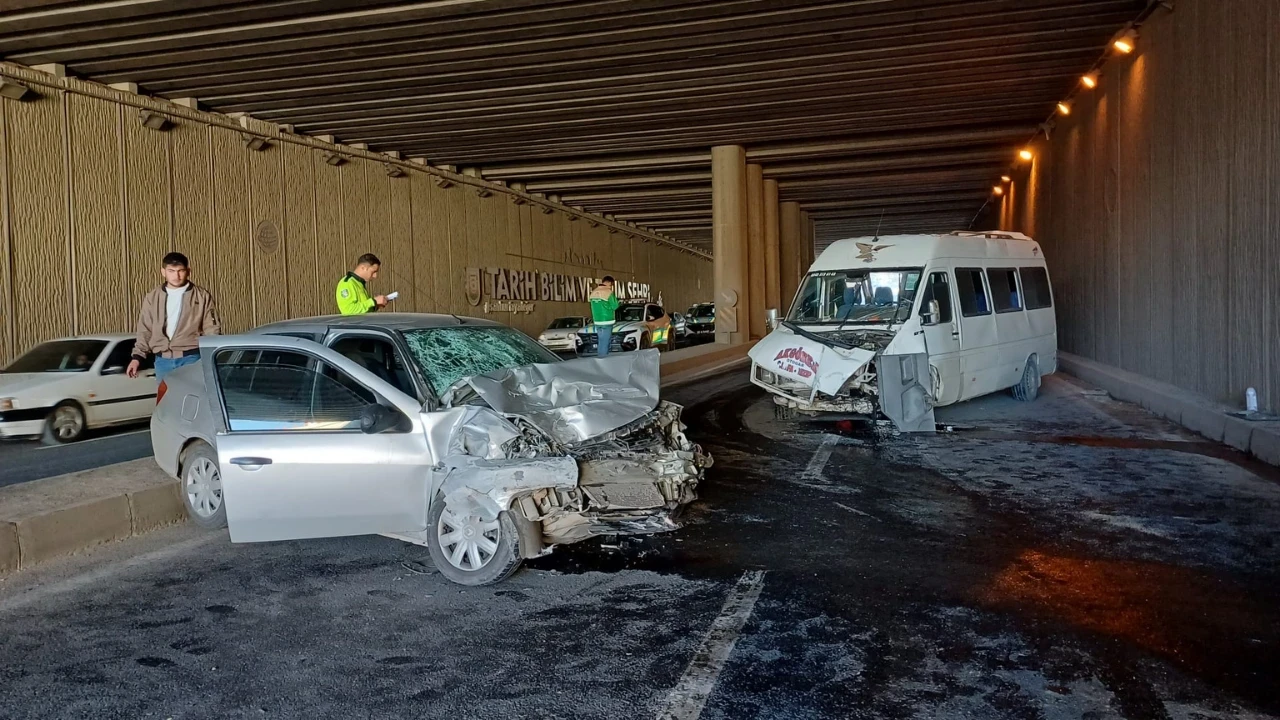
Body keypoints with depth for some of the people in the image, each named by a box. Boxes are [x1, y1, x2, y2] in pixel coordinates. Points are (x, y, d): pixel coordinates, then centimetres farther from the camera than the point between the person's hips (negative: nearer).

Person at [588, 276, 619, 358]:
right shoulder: (608, 292, -12)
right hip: (607, 321, -7)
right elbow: (614, 306, -9)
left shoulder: (593, 292, 11)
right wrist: (613, 295, 3)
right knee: (605, 343, -5)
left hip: (597, 321, 7)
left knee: (600, 342, 13)